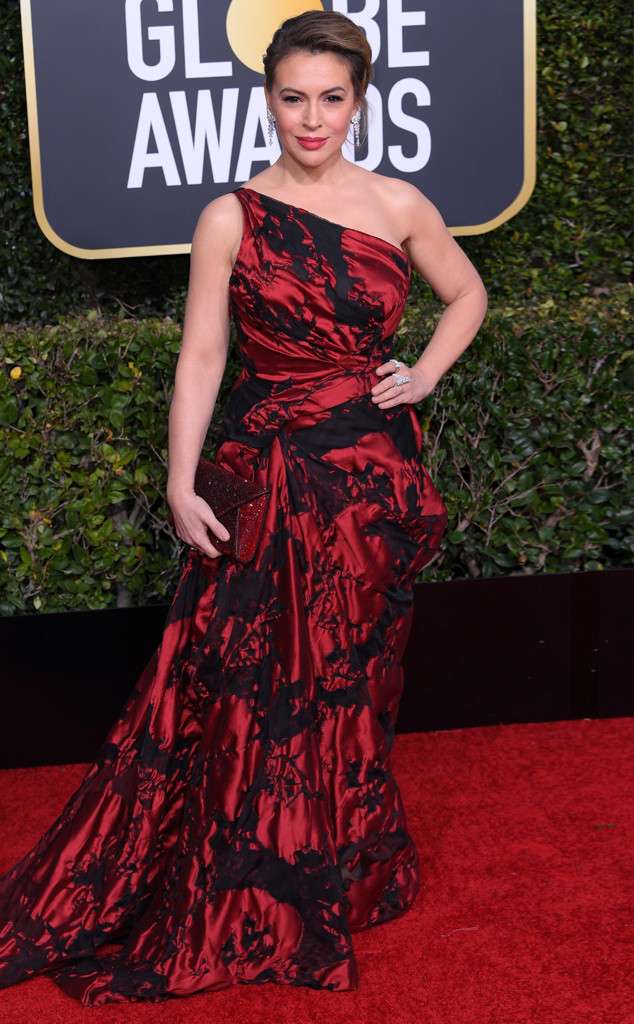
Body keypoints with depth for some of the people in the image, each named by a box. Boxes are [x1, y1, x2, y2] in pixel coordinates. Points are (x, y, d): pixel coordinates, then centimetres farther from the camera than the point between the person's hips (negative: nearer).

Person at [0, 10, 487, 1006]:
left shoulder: (399, 205, 2)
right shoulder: (232, 217, -4)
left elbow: (468, 295, 18)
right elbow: (201, 356, -7)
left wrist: (427, 375, 4)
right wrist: (181, 484, -14)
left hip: (376, 474, 2)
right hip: (268, 477, -2)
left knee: (350, 680, 12)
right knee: (249, 685, 2)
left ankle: (340, 876, 31)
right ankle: (236, 909, 19)